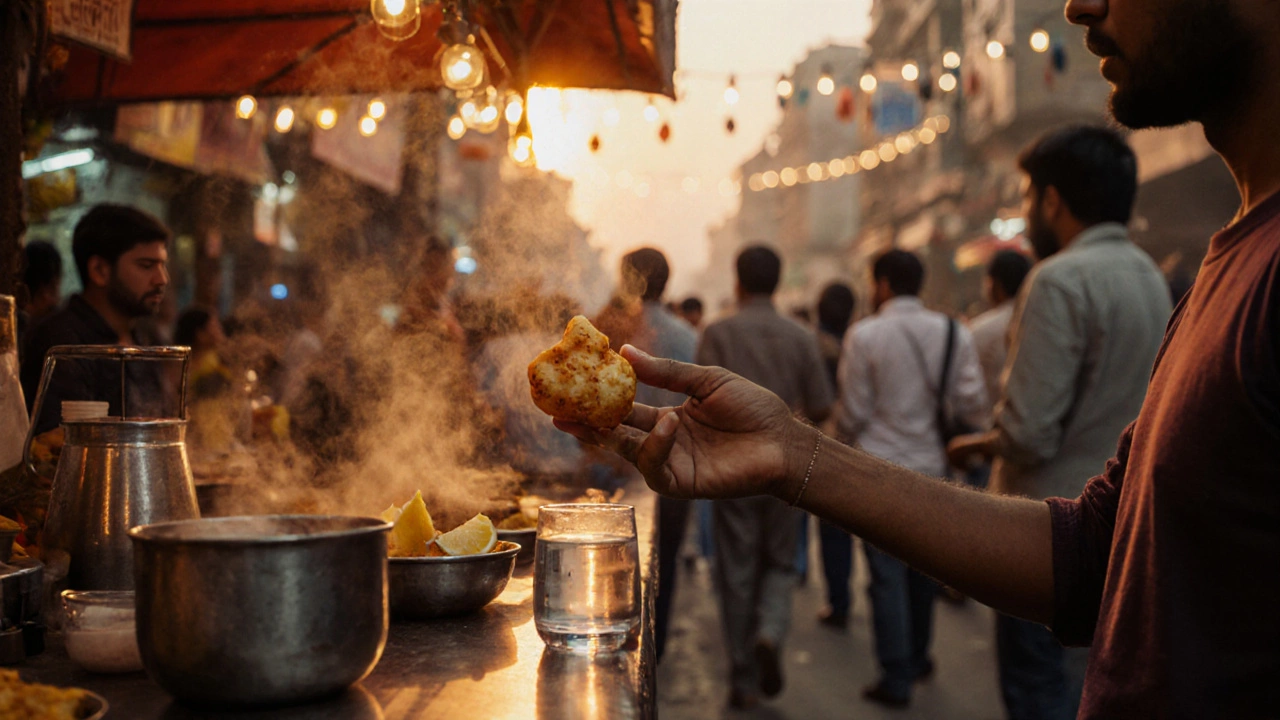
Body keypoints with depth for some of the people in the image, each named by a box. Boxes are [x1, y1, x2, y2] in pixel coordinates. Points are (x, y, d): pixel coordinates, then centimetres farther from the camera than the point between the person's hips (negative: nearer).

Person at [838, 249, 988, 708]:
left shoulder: (863, 335, -10)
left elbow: (853, 412, -7)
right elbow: (973, 406, -3)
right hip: (932, 465, 4)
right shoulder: (954, 334, 0)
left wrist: (845, 447, 12)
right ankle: (917, 658, 33)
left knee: (887, 575, 2)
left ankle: (896, 679, 6)